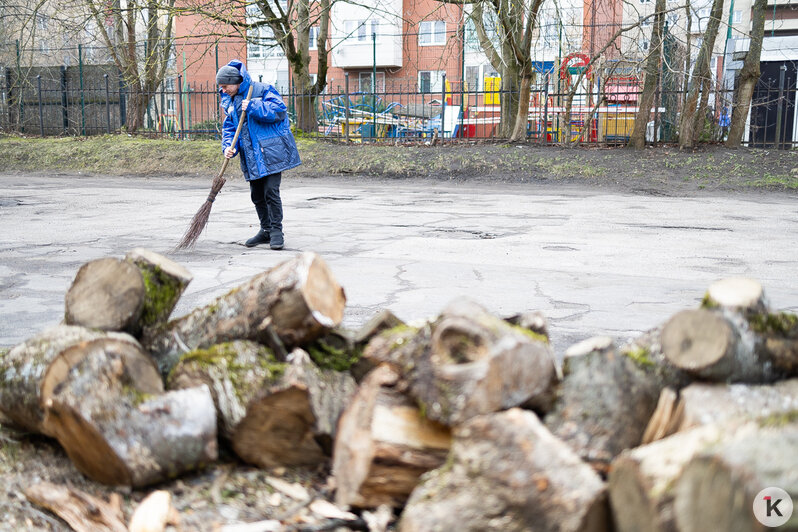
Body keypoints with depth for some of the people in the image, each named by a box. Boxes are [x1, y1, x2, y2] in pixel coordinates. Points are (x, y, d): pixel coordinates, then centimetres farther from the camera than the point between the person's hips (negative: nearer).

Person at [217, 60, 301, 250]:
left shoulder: (262, 90, -7)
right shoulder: (229, 101, 14)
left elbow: (280, 110, -16)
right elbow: (229, 126, 12)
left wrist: (253, 106, -21)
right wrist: (229, 146, -7)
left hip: (270, 152, -7)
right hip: (251, 156, 7)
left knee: (271, 192, -10)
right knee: (257, 195, 10)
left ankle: (276, 232, 0)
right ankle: (266, 231, 24)